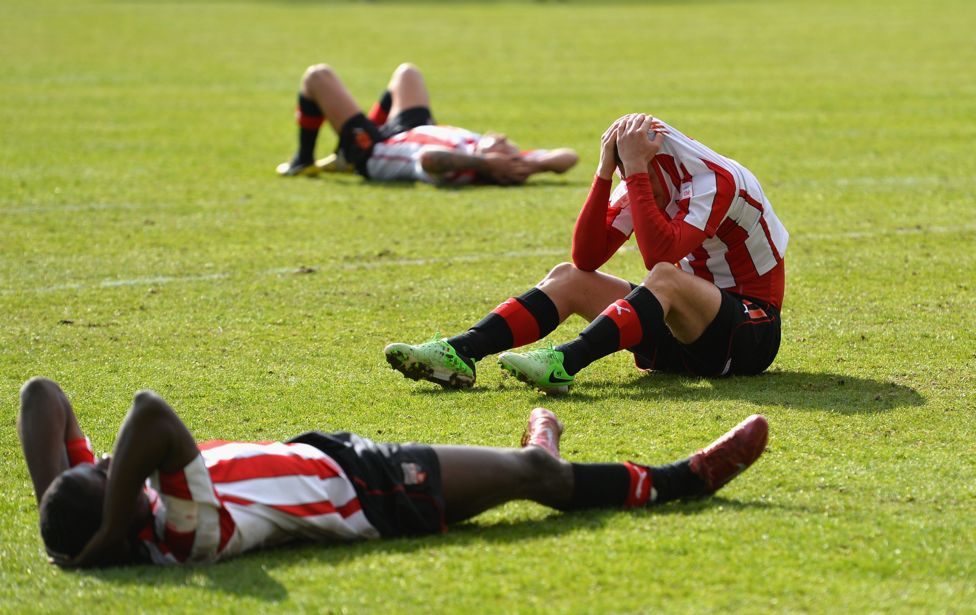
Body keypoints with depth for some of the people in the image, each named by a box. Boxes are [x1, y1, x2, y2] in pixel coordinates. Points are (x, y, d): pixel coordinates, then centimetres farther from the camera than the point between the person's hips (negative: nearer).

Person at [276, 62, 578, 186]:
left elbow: (428, 158, -69)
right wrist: (530, 165, -42)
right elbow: (567, 156, -29)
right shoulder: (502, 161, -31)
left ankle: (303, 162, 25)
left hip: (369, 151, -6)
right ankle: (347, 158, 45)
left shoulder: (453, 171, -47)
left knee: (317, 76, 3)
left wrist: (481, 162, -64)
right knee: (406, 72, 30)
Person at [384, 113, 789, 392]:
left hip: (749, 334, -8)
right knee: (570, 277, -5)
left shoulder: (717, 181, -18)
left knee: (667, 278, -36)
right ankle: (460, 353, -23)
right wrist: (604, 172, -14)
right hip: (682, 334, 8)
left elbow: (663, 251, -34)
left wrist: (635, 170, -31)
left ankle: (563, 364, -53)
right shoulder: (640, 187, 4)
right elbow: (586, 258, -8)